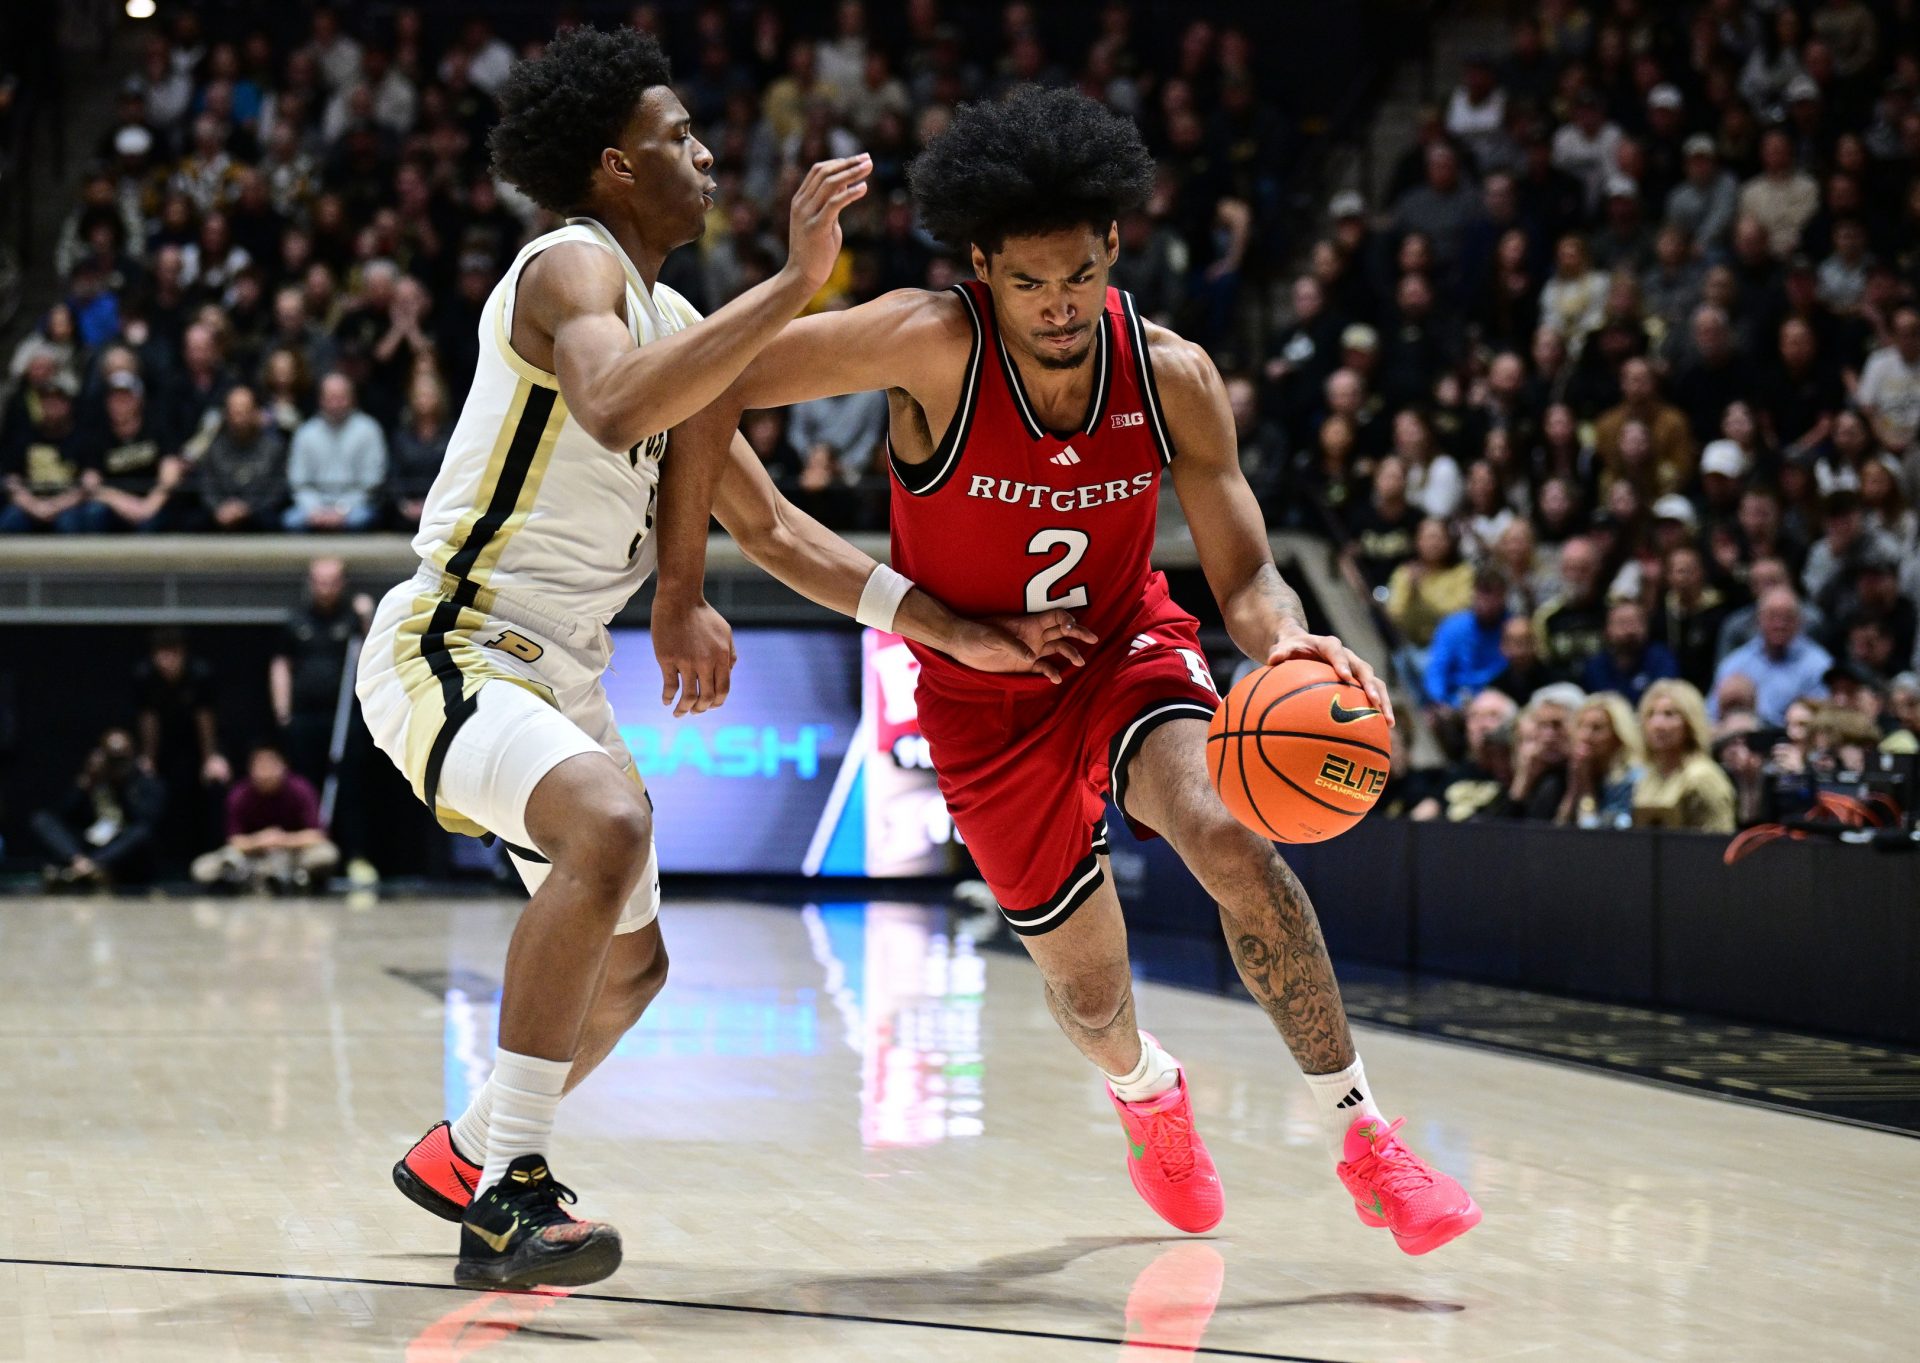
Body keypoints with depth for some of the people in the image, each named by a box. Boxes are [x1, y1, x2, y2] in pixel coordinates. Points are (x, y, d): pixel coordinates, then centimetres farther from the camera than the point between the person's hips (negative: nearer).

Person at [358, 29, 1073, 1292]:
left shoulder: (674, 322, 14)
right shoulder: (571, 267, -13)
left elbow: (777, 531, 18)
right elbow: (615, 408, -37)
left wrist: (957, 633, 13)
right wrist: (794, 283, -38)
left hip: (561, 669, 10)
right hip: (451, 651, -10)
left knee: (632, 963, 19)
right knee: (612, 824, -35)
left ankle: (468, 1152, 39)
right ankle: (508, 1187, -33)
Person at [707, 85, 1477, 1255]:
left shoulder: (1174, 379, -17)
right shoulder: (933, 347, -26)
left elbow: (1245, 575, -11)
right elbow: (709, 389, -21)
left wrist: (1287, 639, -35)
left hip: (1130, 650, 1)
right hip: (987, 703, 0)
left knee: (1231, 838, -30)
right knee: (1089, 992, 7)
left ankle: (1362, 1139, -20)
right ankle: (1146, 1091, 47)